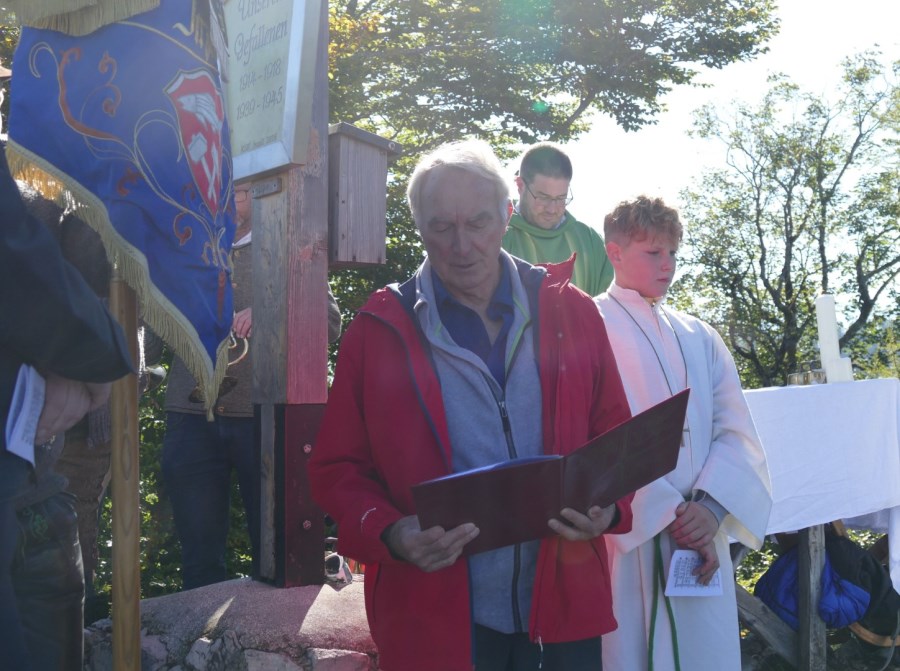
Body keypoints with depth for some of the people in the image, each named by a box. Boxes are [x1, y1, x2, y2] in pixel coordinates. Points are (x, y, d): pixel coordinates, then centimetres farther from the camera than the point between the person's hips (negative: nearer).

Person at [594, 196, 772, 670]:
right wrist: (669, 516, -15)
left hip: (702, 541, 5)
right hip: (629, 539, -5)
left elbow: (736, 432, 3)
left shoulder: (699, 337, 13)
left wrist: (710, 507, -13)